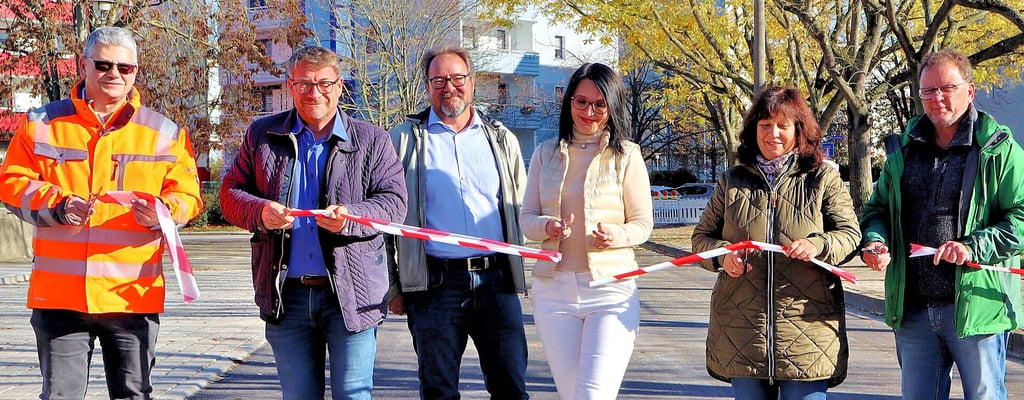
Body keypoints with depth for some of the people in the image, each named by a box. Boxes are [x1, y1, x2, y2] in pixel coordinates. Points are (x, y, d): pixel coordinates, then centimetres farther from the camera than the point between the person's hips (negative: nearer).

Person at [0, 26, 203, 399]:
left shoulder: (165, 133, 8)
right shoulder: (42, 124, 7)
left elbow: (186, 195, 8)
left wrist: (162, 212, -15)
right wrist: (58, 205, -13)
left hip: (133, 296, 0)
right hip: (58, 294, 0)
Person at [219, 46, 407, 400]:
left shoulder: (372, 141, 5)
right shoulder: (262, 136, 11)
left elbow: (394, 201, -2)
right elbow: (230, 193, 10)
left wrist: (350, 217, -22)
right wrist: (259, 212, -13)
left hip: (351, 292, -2)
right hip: (286, 294, 2)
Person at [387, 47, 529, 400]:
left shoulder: (502, 140, 14)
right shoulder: (405, 140, 6)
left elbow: (522, 212, 19)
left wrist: (522, 273, 11)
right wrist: (393, 287, 1)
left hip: (497, 281, 2)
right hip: (434, 286, -2)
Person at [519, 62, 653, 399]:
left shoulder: (626, 155, 1)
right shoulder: (546, 153, 10)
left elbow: (643, 223, 3)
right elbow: (527, 217, 10)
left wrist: (616, 235, -19)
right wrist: (547, 227, -13)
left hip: (611, 291, -3)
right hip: (554, 289, 3)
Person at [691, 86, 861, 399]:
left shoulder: (823, 179, 6)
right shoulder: (732, 181, 12)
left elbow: (850, 234, 0)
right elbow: (701, 238, 13)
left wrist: (818, 245, -21)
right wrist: (723, 255, -10)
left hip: (807, 326, -2)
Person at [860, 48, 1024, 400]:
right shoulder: (904, 150, 14)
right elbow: (876, 209, 21)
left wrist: (973, 246, -21)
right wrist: (875, 241, -1)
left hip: (976, 308, -5)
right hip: (912, 309, 5)